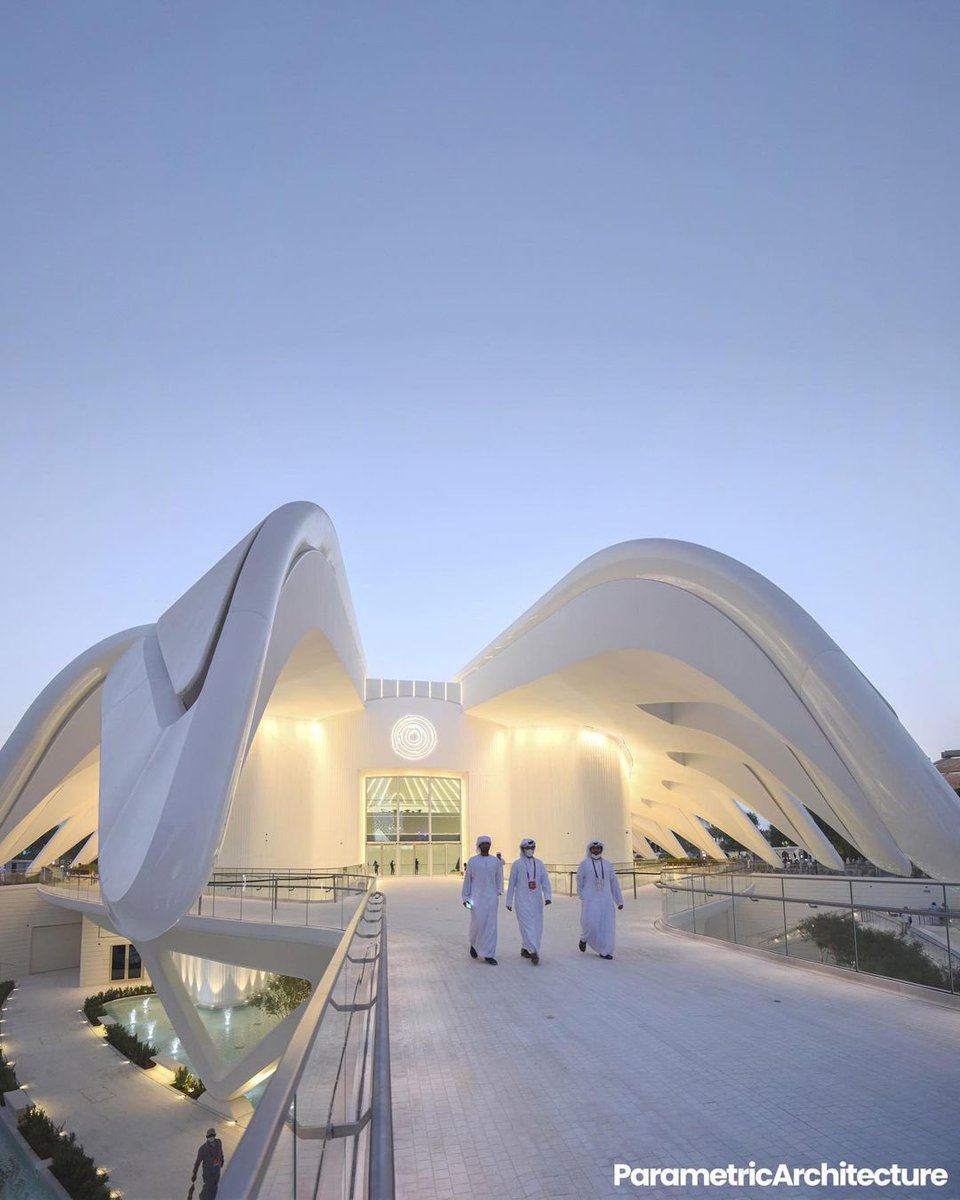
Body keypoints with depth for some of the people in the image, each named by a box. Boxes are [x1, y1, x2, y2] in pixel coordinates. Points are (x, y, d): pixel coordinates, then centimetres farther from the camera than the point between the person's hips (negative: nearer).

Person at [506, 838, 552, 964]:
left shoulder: (539, 863, 8)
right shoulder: (517, 864, -2)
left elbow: (545, 881, 4)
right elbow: (512, 884, 2)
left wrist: (547, 896, -10)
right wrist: (509, 901, 3)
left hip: (536, 900, 4)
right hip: (522, 901, -4)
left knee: (537, 926, 7)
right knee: (528, 925, -12)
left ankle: (525, 949, 24)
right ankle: (534, 953, -15)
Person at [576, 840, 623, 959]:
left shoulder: (607, 864, 10)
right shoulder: (584, 864, 1)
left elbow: (614, 883, 11)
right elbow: (580, 882, 3)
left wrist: (619, 901, 9)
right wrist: (582, 897, -1)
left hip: (606, 900, 3)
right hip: (590, 900, -3)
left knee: (607, 925, -3)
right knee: (590, 923, -11)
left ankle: (604, 951, 6)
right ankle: (584, 939, 19)